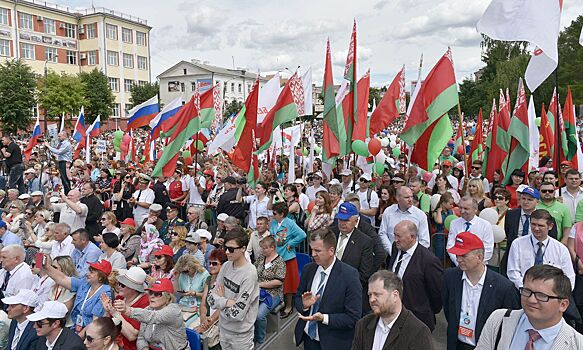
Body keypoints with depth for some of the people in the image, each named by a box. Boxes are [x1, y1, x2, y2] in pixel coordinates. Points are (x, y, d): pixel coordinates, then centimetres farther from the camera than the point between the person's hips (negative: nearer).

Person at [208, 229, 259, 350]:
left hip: (241, 333, -6)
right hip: (223, 327, 6)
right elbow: (211, 298, -2)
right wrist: (227, 302, -20)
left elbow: (237, 314, -25)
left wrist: (221, 300, -11)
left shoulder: (249, 274, -25)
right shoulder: (226, 266, -4)